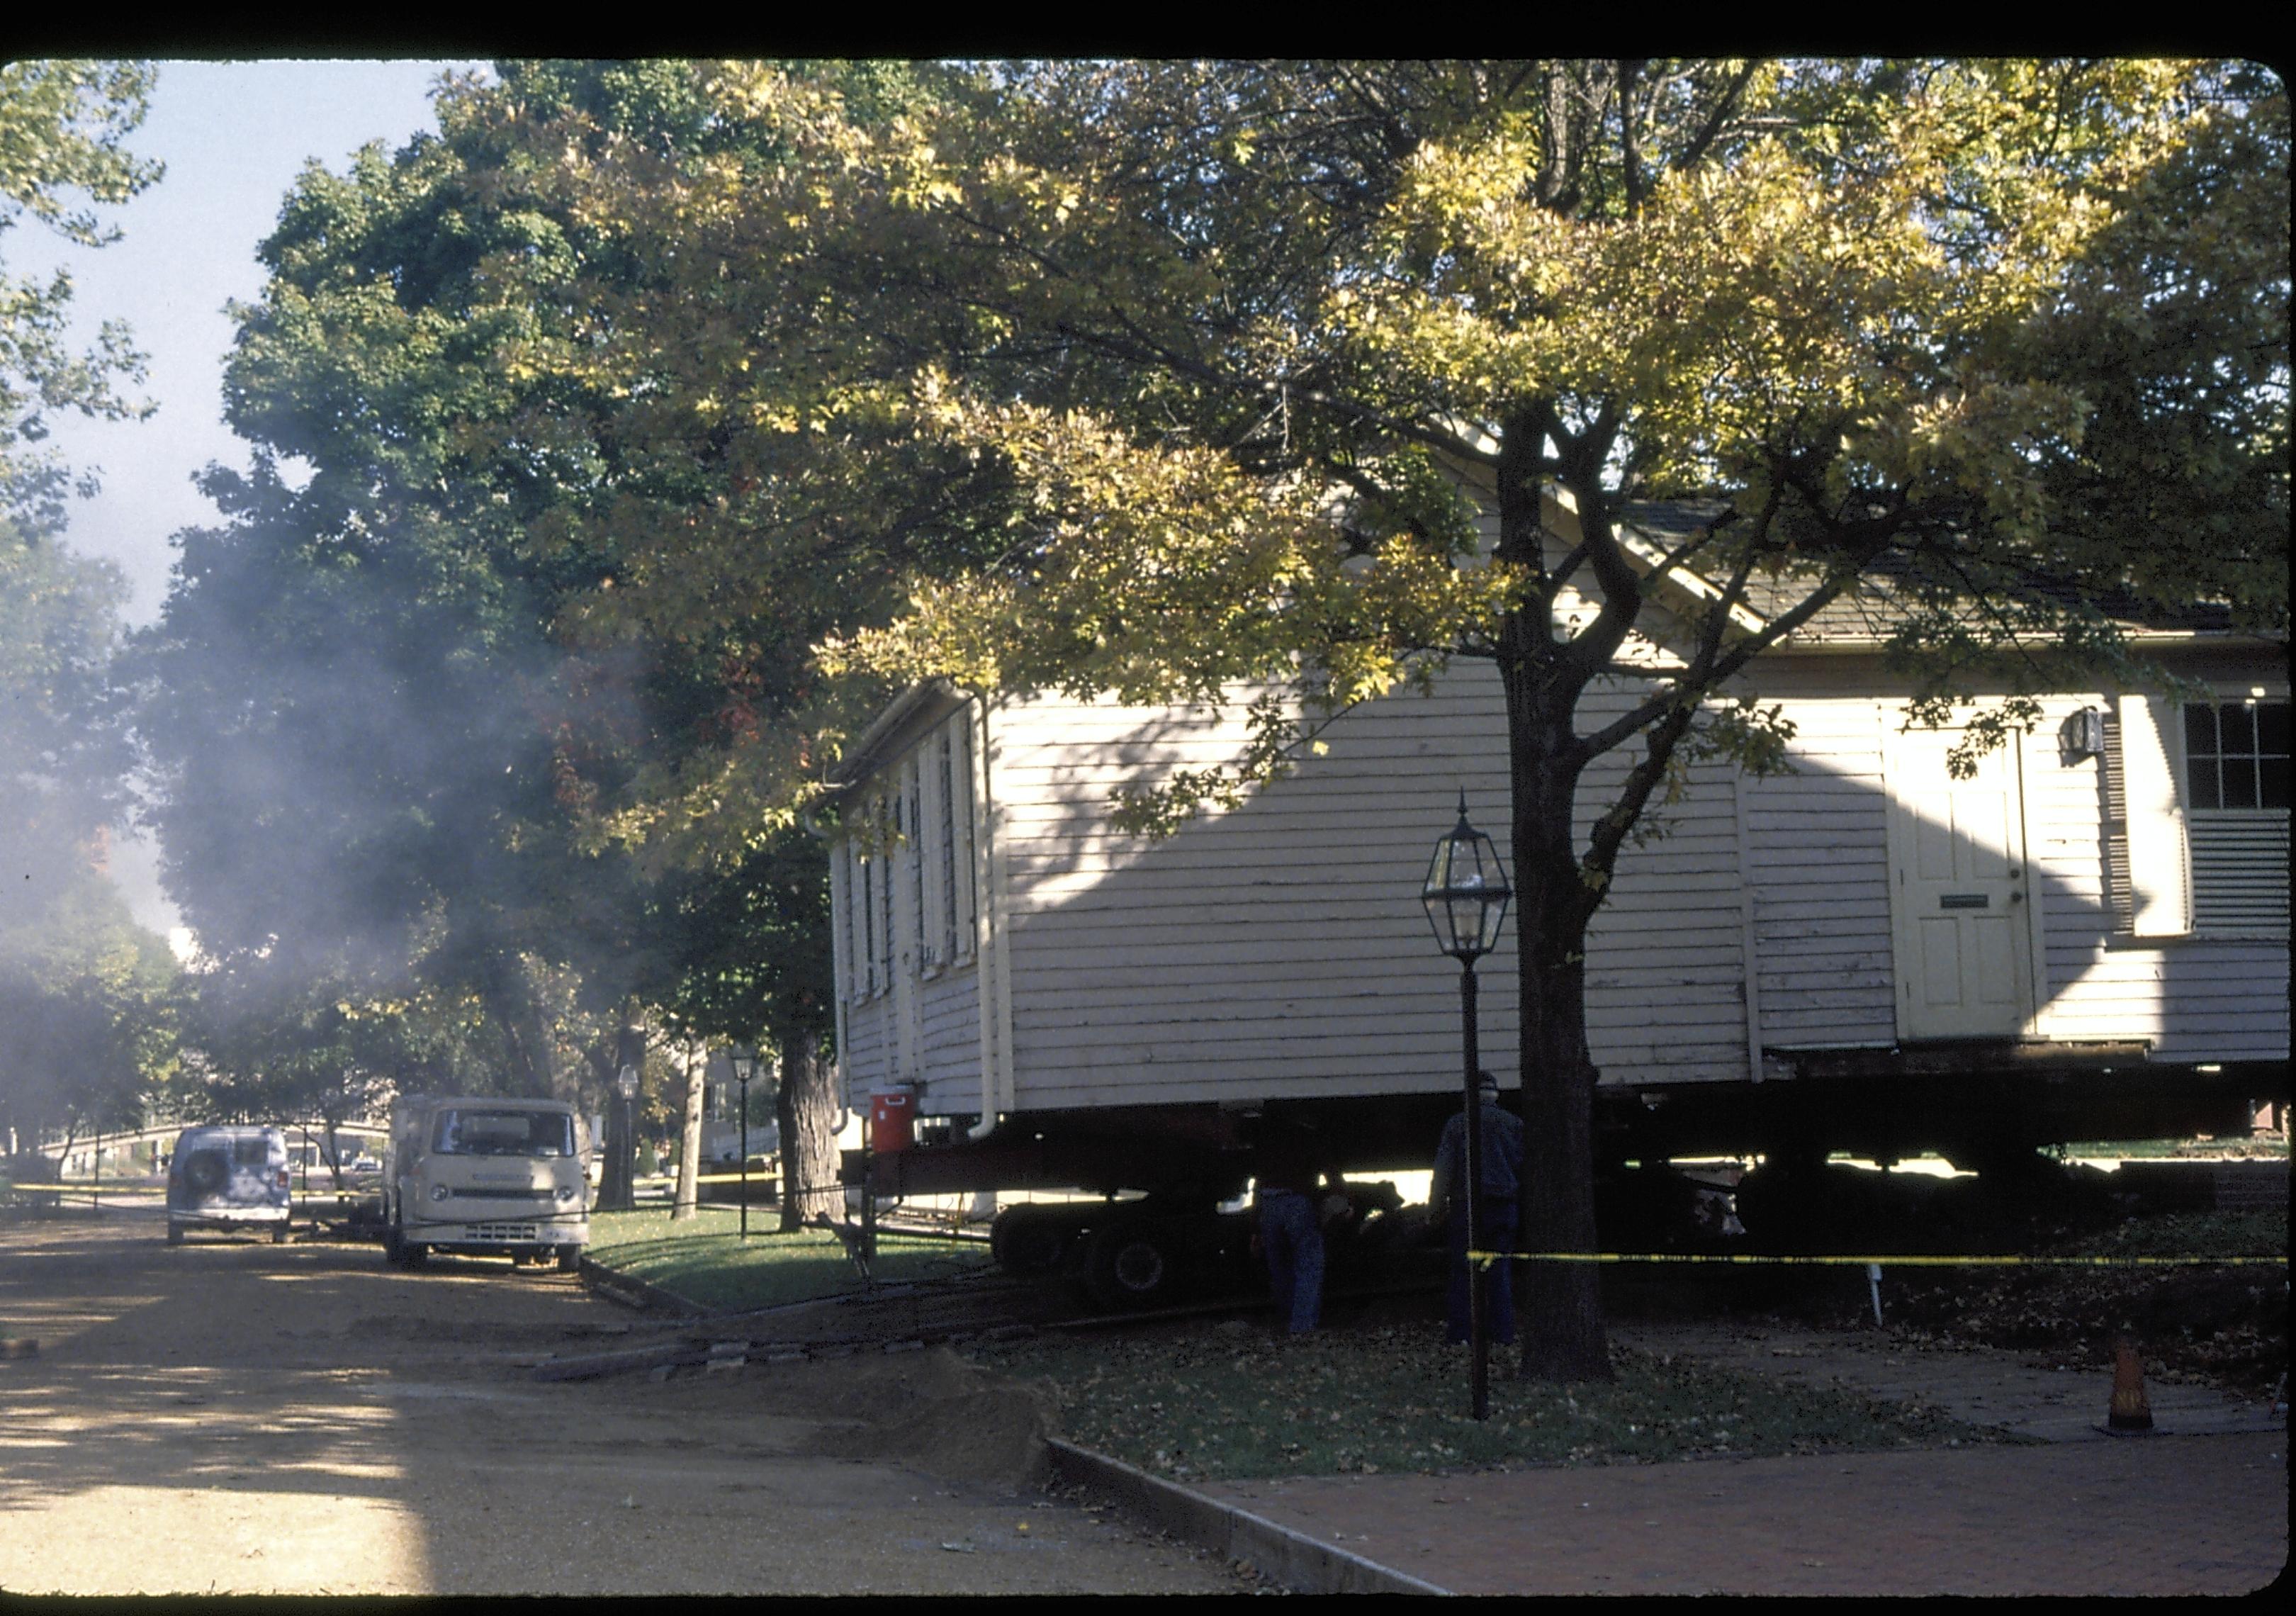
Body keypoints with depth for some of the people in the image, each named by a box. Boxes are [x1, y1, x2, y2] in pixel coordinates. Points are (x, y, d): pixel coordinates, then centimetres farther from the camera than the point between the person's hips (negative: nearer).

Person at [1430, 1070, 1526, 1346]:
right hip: (1504, 1203, 2)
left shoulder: (1457, 1123, 0)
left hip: (1466, 1203, -2)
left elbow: (1443, 1167, -1)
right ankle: (1503, 1333, 2)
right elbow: (1525, 1164, 7)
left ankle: (1458, 1332, -2)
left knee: (1462, 1271, 2)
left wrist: (1438, 1203, 5)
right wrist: (1522, 1203, 13)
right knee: (1501, 1271, 5)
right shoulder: (1514, 1123, 6)